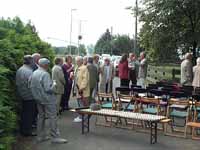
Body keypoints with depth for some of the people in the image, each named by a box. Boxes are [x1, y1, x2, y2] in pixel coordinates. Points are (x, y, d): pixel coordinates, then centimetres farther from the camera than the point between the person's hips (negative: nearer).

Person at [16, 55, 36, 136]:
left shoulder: (19, 70, 5)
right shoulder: (29, 71, -22)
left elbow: (17, 83, 10)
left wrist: (20, 92, 17)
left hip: (22, 95, 8)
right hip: (30, 96, -8)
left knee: (24, 112, 19)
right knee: (29, 114, 2)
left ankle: (22, 129, 29)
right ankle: (27, 131, 8)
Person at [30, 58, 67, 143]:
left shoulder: (34, 73, 5)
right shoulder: (45, 74, -20)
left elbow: (32, 86, 12)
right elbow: (48, 89, -24)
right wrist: (54, 84, -7)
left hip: (39, 99, 8)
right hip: (47, 100, -8)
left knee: (41, 117, 16)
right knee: (52, 117, -1)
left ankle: (41, 136, 22)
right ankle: (55, 137, 2)